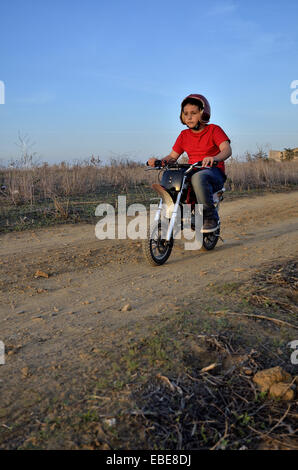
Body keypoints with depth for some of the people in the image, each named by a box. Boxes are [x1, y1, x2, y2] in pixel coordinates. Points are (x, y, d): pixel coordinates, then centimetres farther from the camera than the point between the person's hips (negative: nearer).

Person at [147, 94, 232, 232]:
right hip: (191, 172, 6)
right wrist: (159, 161, -9)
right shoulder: (184, 135, 15)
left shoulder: (214, 130, 1)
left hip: (214, 172, -6)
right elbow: (172, 156, 14)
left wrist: (214, 158, -38)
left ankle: (210, 217, -28)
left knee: (198, 178, -40)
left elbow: (227, 149, -15)